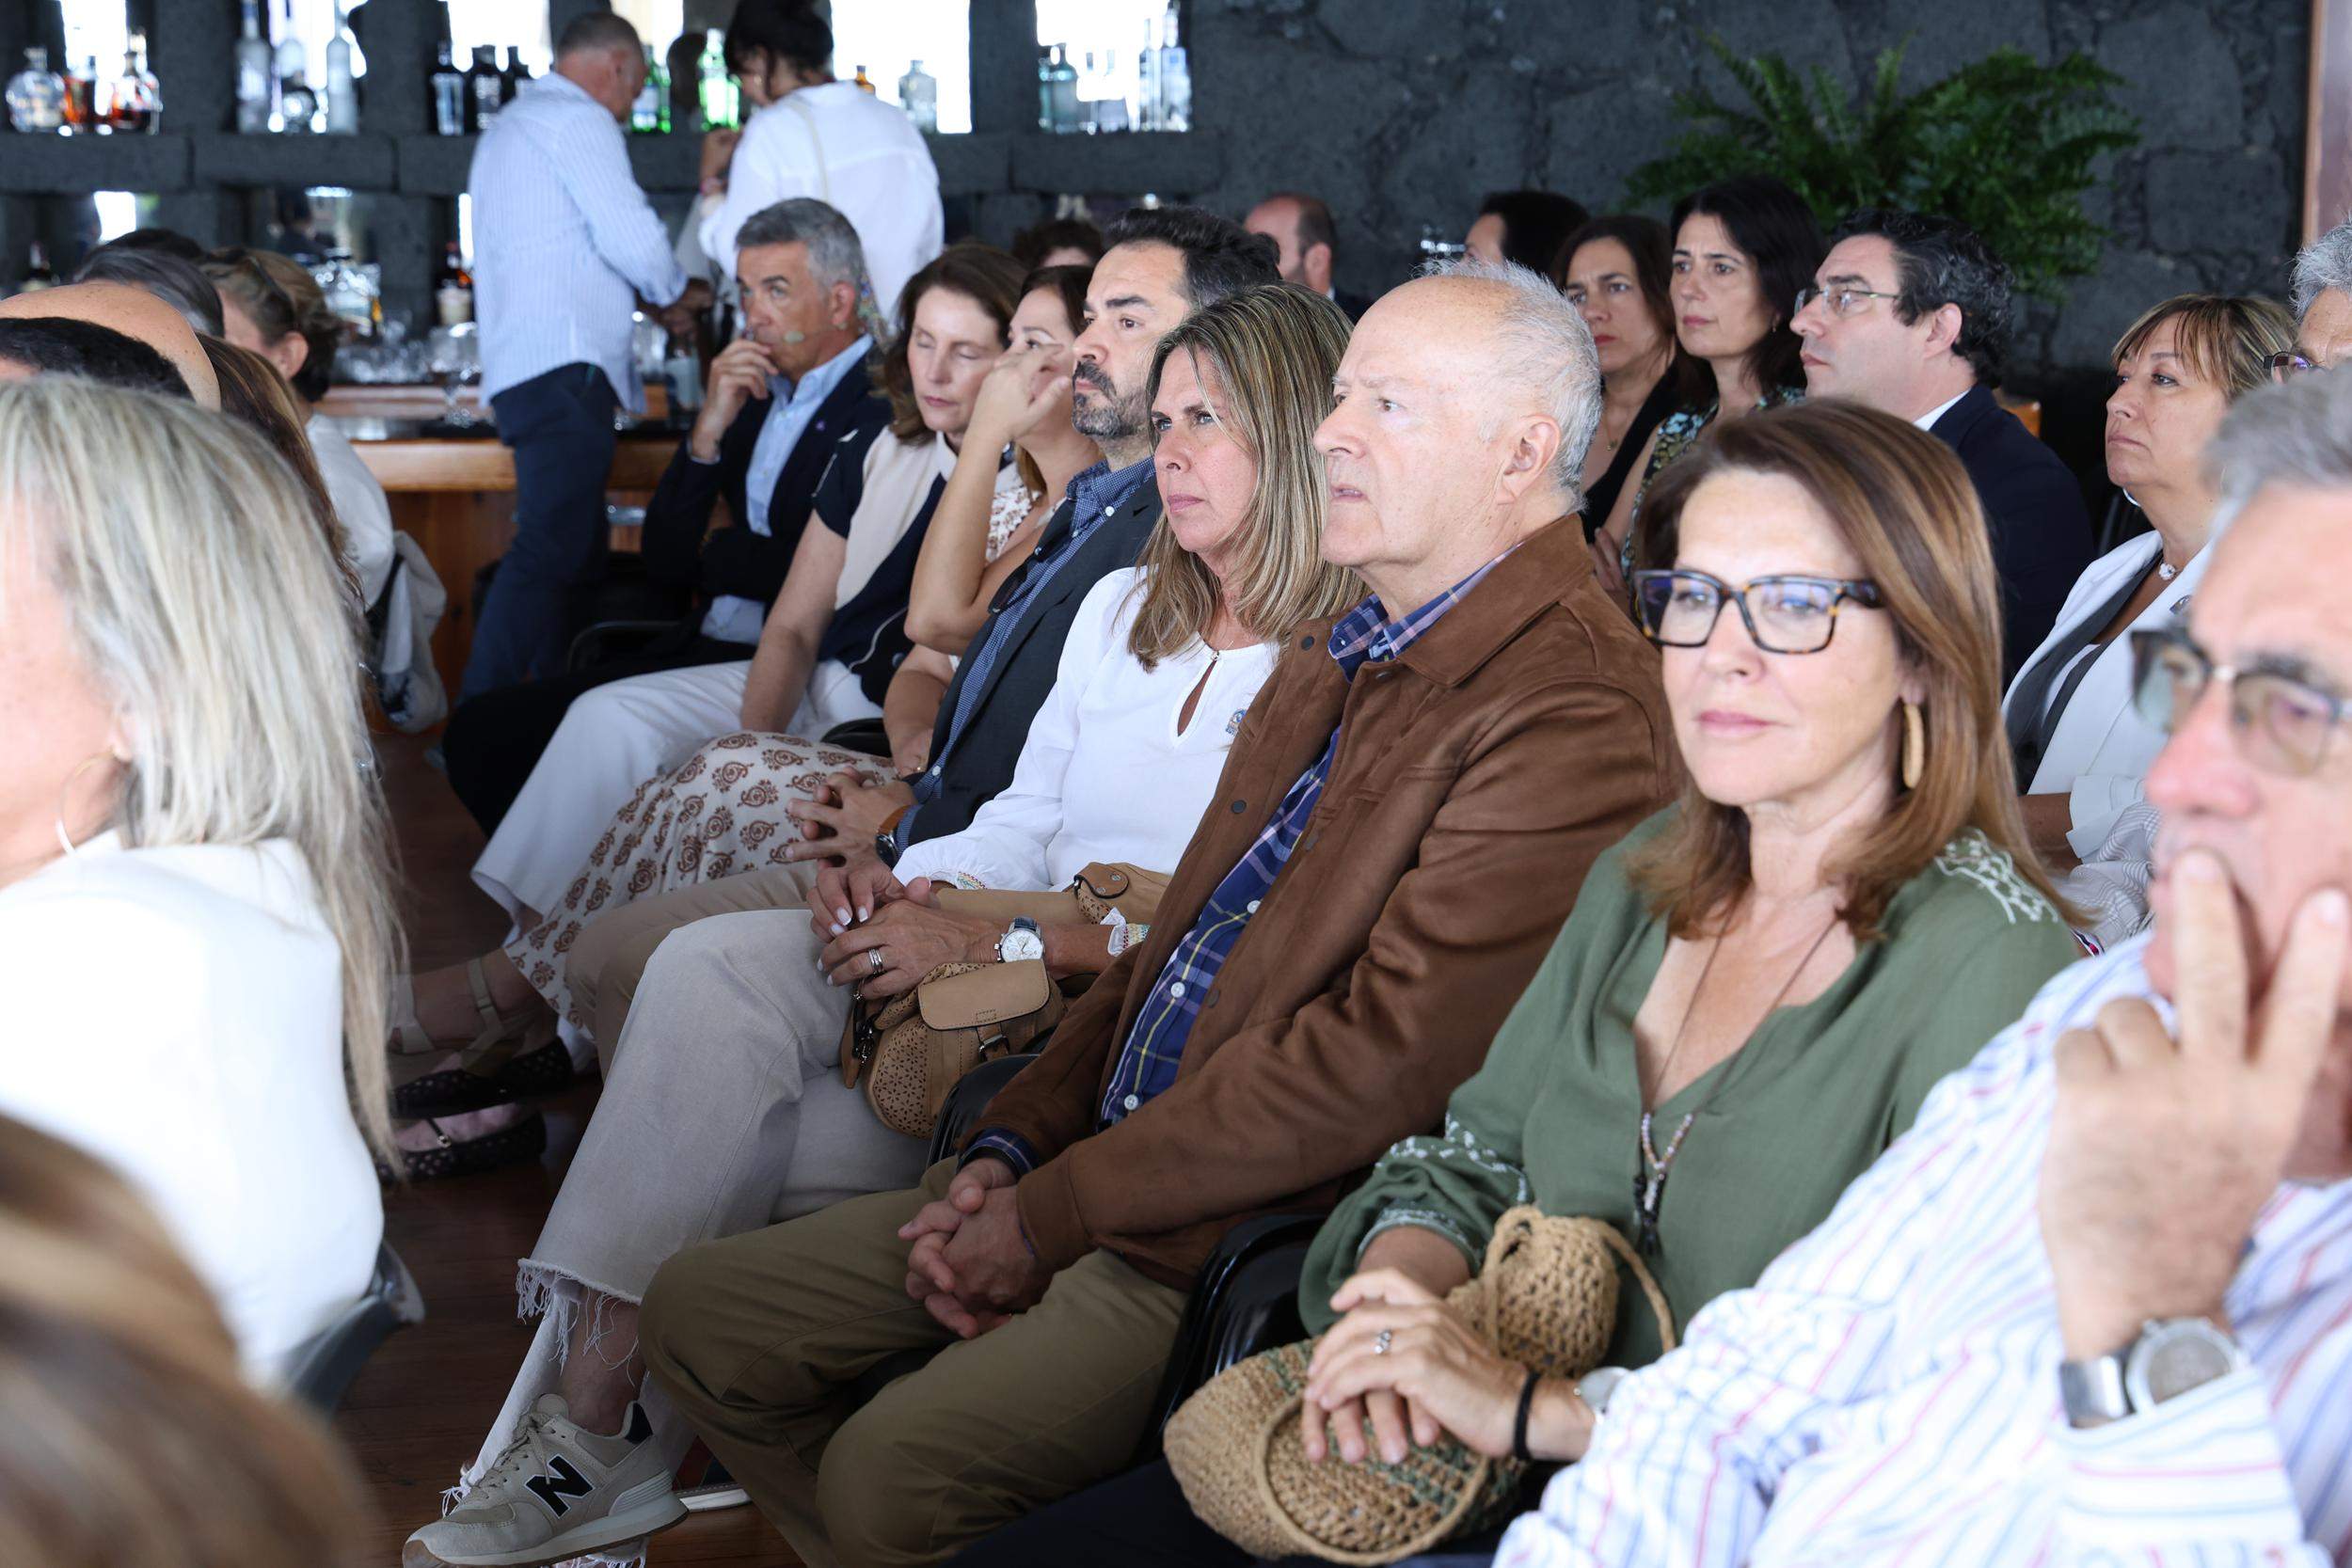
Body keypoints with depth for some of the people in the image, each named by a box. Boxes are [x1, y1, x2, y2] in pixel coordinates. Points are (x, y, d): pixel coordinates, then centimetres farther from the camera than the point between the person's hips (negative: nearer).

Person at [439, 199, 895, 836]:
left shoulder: (889, 404, -8)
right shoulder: (752, 396, 16)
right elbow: (665, 561, 13)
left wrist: (718, 555, 1)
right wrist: (707, 430, -1)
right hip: (699, 651, 8)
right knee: (480, 730, -3)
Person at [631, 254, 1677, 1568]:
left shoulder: (1575, 720, -18)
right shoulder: (1345, 650, 15)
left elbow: (1382, 1062, -22)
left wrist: (1051, 1218, -15)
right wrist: (1015, 1148, 5)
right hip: (1110, 1161, 10)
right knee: (702, 1315, 6)